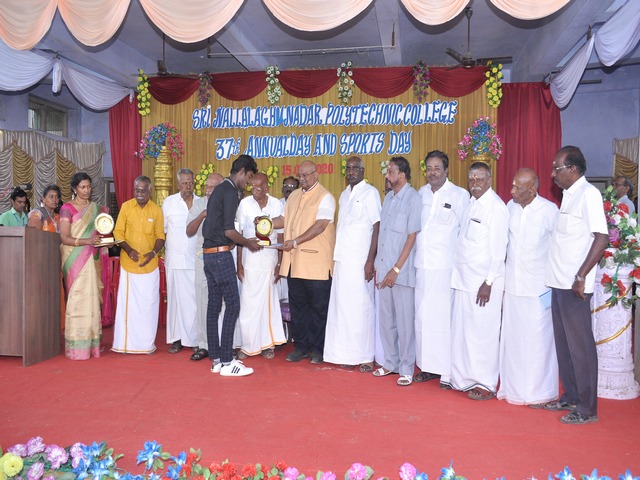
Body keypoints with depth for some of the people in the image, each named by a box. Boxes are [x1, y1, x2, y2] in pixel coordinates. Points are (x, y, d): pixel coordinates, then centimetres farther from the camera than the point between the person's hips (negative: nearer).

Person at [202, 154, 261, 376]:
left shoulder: (219, 190, 18)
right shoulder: (230, 191, -11)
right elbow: (228, 231, -18)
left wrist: (244, 241, 17)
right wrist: (249, 243, -2)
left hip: (209, 253, 10)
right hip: (221, 254, -10)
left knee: (214, 305, 10)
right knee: (232, 304, -6)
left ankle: (216, 359, 16)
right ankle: (226, 362, -3)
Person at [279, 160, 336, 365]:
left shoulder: (325, 197, -6)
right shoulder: (294, 196, 17)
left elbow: (320, 225, -15)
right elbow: (286, 220, 23)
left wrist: (296, 241, -19)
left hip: (317, 264, -6)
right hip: (294, 262, 7)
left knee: (319, 307, 3)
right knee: (297, 306, 11)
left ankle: (318, 349, 15)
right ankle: (301, 346, 22)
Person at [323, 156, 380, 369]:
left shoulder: (370, 193, -4)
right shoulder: (344, 195, 18)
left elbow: (377, 227, -9)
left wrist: (370, 261, -15)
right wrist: (335, 259, 11)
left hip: (359, 261, -7)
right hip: (342, 261, 7)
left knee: (361, 307, -3)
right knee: (342, 307, 7)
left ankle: (365, 356, 9)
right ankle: (346, 354, 16)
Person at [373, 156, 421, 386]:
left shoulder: (413, 198, -9)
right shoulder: (388, 197, 13)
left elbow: (412, 236, -12)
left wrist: (396, 269, -13)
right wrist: (378, 265, 10)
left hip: (402, 271, -7)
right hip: (383, 269, 7)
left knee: (404, 321, 1)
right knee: (386, 319, 13)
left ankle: (406, 369, 13)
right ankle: (390, 363, 26)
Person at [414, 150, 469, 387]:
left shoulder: (460, 195, -4)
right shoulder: (421, 194, 12)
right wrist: (414, 257, 12)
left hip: (445, 267, -5)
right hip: (421, 265, 5)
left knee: (444, 318, -3)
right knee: (422, 316, 9)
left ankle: (448, 372, 7)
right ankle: (428, 366, 21)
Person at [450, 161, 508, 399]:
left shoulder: (496, 207, -10)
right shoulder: (470, 204, 14)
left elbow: (498, 248, -13)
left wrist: (489, 282, -16)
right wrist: (458, 273, 10)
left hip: (483, 282, -7)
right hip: (464, 279, 8)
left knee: (482, 333, -1)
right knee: (461, 330, 11)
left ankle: (485, 384, 11)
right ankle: (464, 378, 23)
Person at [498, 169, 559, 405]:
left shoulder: (550, 211, -10)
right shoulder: (510, 207, 4)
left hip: (538, 287, -5)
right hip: (512, 285, 5)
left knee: (537, 339, 3)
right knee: (511, 337, 11)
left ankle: (540, 392, 17)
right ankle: (513, 388, 24)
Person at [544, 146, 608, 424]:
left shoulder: (588, 194, -12)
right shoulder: (569, 195, 14)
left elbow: (601, 238, -19)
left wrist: (581, 277, -20)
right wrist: (560, 276, 13)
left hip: (575, 286, -8)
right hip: (559, 283, 8)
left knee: (580, 345, 0)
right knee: (563, 343, 15)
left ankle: (587, 408, 12)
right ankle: (571, 397, 28)